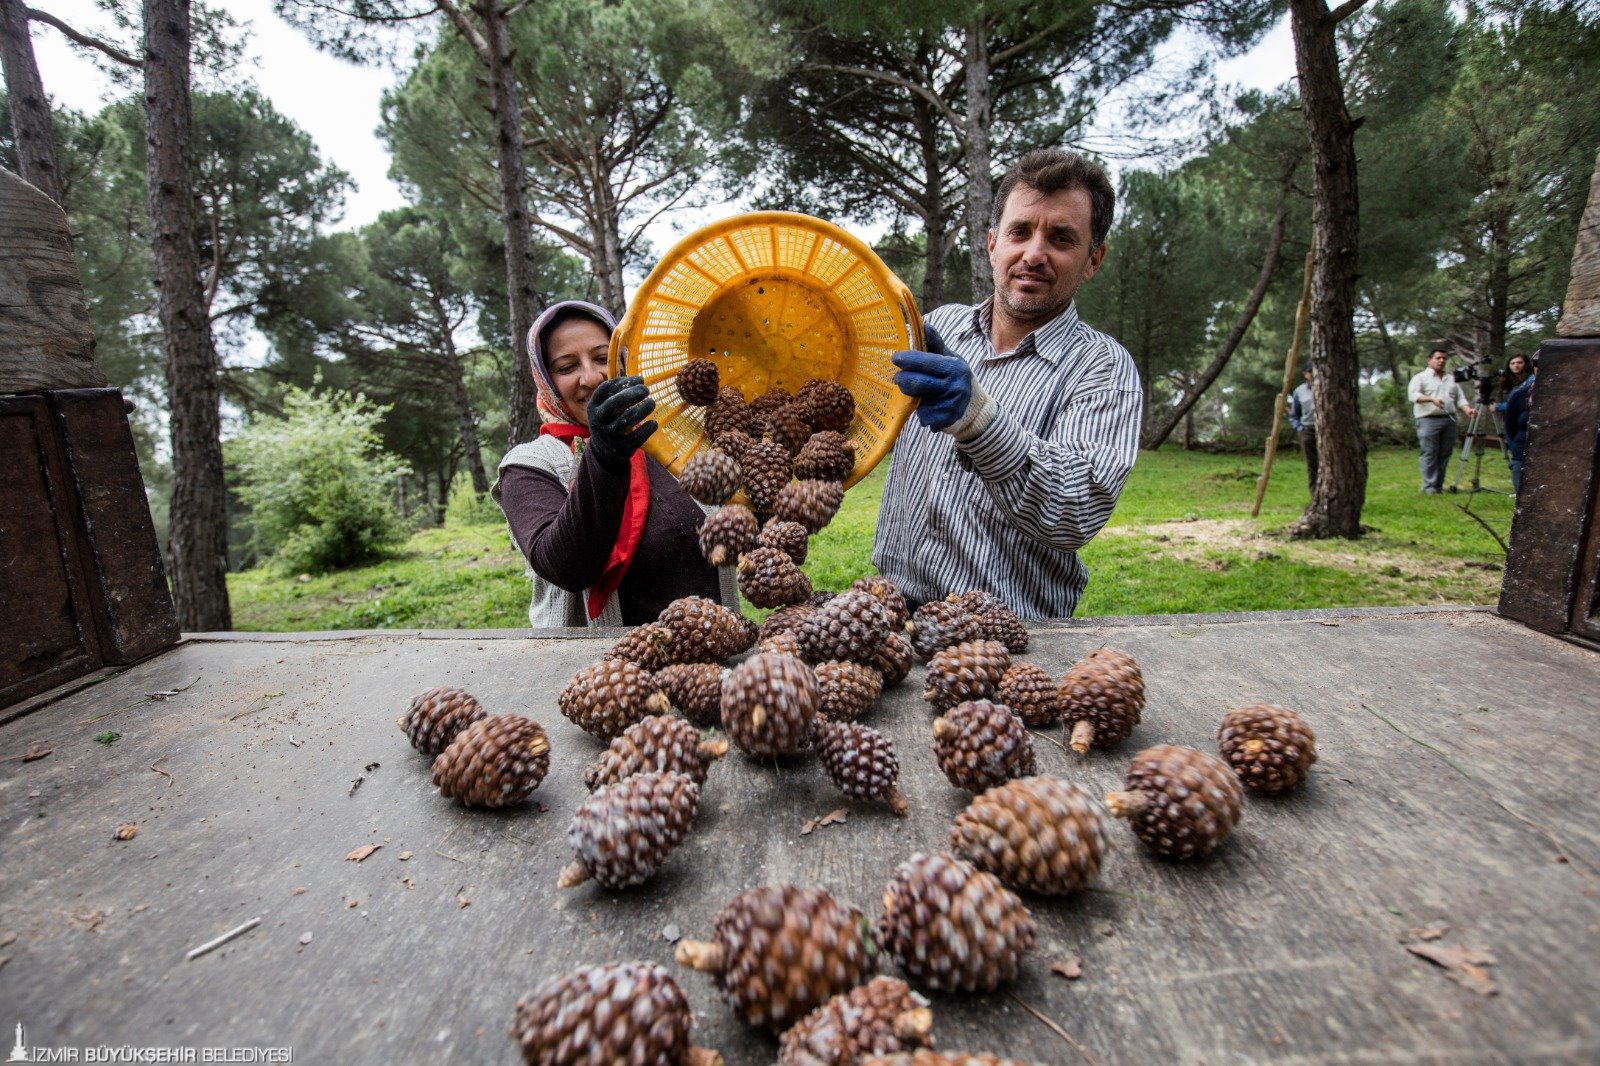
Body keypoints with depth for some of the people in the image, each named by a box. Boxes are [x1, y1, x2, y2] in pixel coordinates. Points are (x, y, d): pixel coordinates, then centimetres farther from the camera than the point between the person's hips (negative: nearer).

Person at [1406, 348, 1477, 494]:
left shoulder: (1452, 379, 22)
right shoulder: (1421, 378, 5)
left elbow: (1460, 398, 16)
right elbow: (1413, 395, -12)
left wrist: (1468, 409, -3)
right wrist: (1431, 399, -27)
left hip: (1449, 420, 6)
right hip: (1428, 420, -6)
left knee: (1444, 455, 4)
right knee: (1429, 455, -7)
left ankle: (1439, 485, 9)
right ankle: (1429, 487, -6)